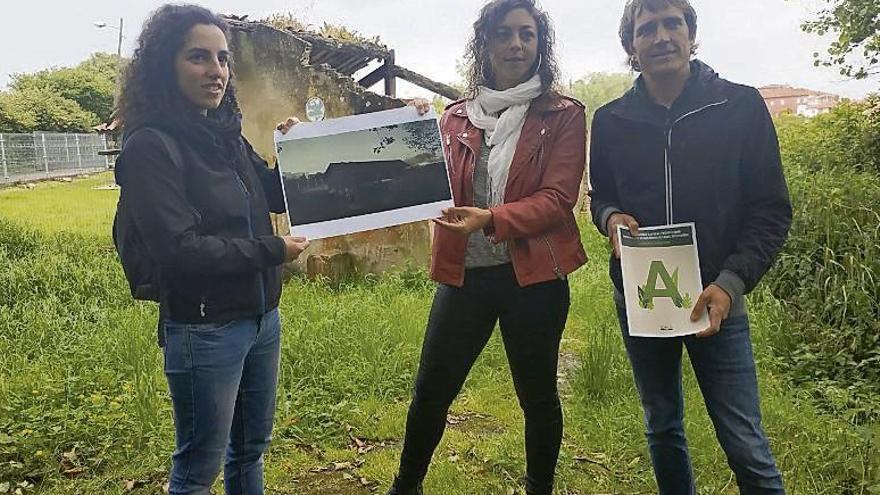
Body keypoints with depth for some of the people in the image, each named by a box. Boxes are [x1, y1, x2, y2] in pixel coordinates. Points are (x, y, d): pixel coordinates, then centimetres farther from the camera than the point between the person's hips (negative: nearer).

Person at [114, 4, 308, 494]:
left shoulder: (227, 135, 7)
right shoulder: (151, 146, -15)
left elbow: (278, 199, 18)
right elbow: (179, 250, -22)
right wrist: (272, 251, -15)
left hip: (263, 317, 7)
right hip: (205, 328, -7)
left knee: (251, 449, 21)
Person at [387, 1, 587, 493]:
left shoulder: (564, 115, -1)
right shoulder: (456, 117, 9)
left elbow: (557, 198, -11)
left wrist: (491, 218, -26)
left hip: (535, 275, -2)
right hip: (464, 273, 3)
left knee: (537, 394, 12)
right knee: (430, 391, 9)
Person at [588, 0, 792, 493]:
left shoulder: (742, 106, -5)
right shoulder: (611, 120, 2)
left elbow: (771, 210, -4)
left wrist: (731, 284, -17)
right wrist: (611, 217, -10)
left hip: (716, 299, -2)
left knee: (745, 444, -1)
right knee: (662, 431, 17)